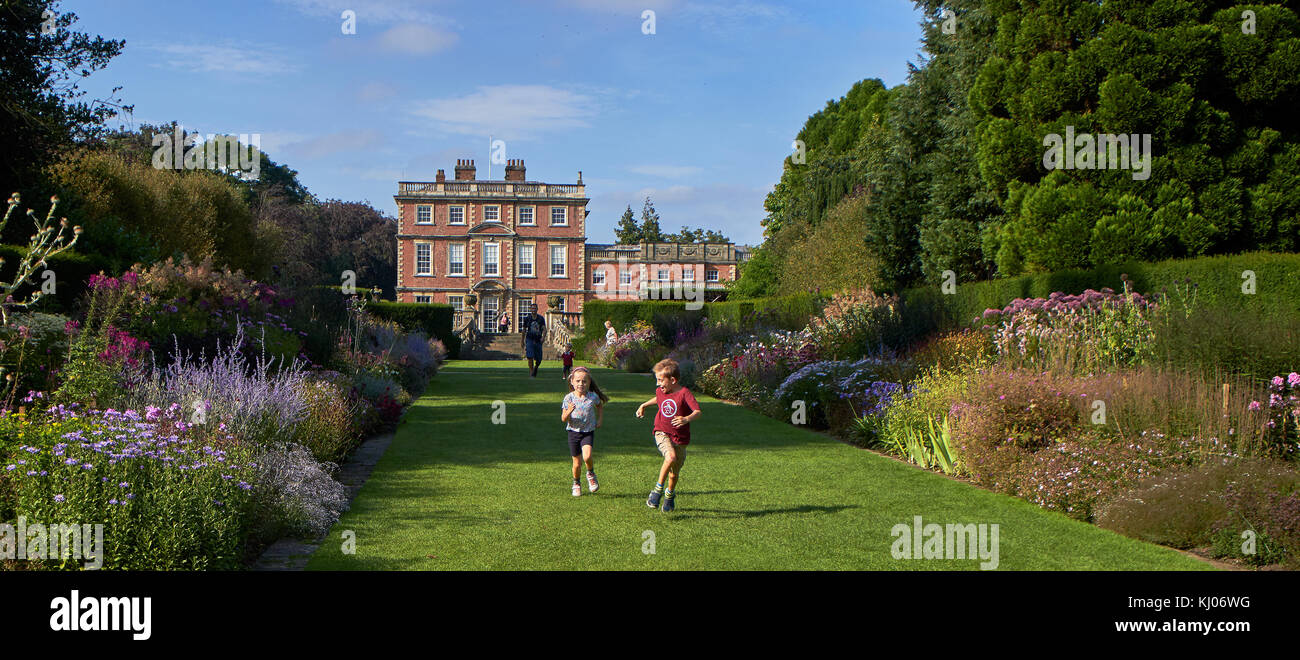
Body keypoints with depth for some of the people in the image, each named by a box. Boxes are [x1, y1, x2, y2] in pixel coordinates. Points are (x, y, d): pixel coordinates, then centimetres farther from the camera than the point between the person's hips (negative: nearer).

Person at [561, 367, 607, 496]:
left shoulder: (593, 397, -4)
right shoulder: (569, 398, -7)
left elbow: (600, 406, 20)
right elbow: (563, 419, -9)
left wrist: (600, 419, 9)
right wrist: (568, 412, -29)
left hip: (588, 432, 0)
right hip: (574, 432, 0)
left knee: (587, 456, -24)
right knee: (577, 463, 5)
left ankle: (591, 474, 8)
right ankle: (576, 484, 31)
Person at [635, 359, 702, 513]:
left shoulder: (684, 393, -15)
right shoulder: (660, 391, 4)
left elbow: (698, 411, -27)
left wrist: (687, 419, -45)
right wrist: (644, 405, 30)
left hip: (680, 437, -1)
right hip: (662, 433, 1)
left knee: (675, 472, 10)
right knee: (671, 457, -30)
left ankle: (670, 494, 40)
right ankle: (658, 489, -16)